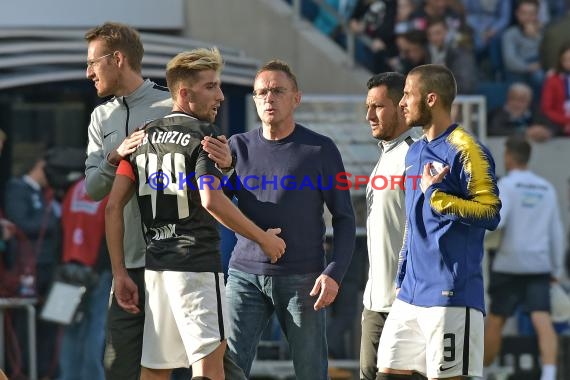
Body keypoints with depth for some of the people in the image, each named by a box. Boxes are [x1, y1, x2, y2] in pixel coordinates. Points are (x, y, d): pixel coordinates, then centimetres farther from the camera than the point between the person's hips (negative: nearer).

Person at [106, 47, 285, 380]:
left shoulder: (144, 136, 15)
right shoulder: (202, 134, -6)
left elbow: (114, 206, 11)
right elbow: (211, 200, -21)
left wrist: (120, 273, 12)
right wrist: (263, 237, -10)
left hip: (156, 265, 7)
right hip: (197, 262, -7)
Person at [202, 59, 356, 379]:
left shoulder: (320, 149, 1)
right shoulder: (240, 146, 9)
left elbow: (344, 218, 3)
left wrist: (335, 273, -9)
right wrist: (222, 168, -15)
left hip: (302, 278, -2)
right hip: (246, 273, 2)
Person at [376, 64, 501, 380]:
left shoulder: (464, 150, -10)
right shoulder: (414, 153, 17)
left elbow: (490, 213, -17)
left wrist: (435, 196, -18)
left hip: (450, 294, -8)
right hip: (409, 294, 9)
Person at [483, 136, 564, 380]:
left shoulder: (506, 185, -3)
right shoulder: (547, 189, 11)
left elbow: (496, 220, -18)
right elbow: (556, 233, 12)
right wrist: (557, 269, 18)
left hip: (509, 265, -3)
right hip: (540, 266, 3)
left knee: (495, 321, 11)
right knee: (543, 320, -10)